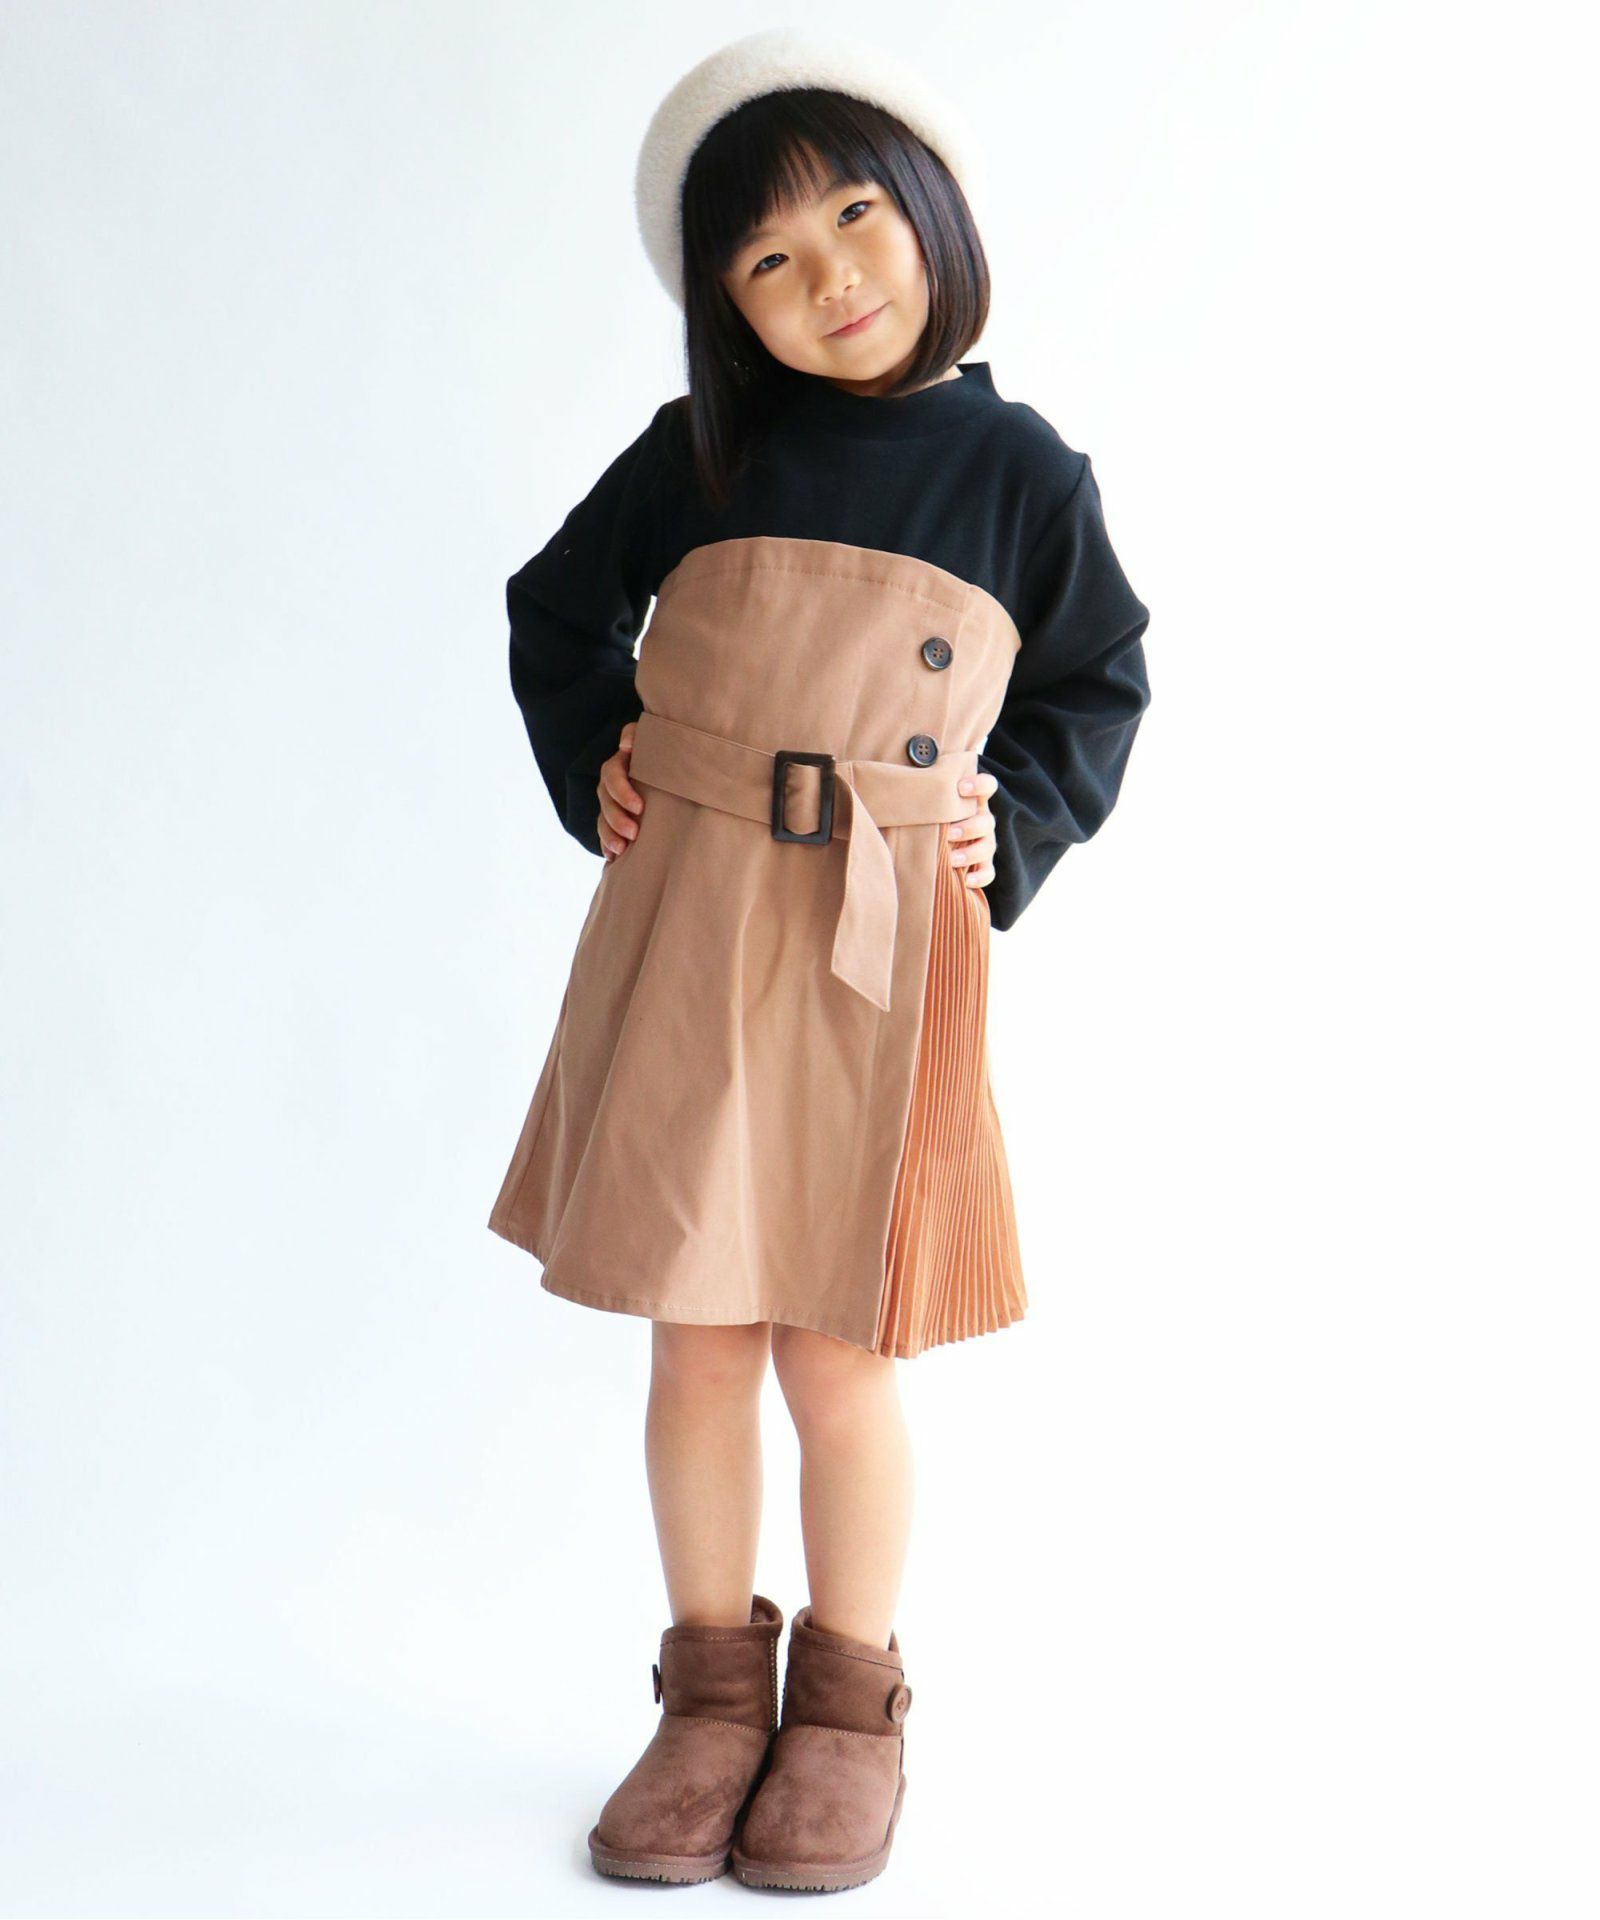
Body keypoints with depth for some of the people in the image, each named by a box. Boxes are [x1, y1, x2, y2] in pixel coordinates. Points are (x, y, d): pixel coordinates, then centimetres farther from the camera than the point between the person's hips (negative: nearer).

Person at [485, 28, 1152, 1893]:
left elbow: (1101, 686, 14)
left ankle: (848, 1705, 26)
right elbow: (557, 611, 18)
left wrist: (1017, 833, -1)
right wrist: (593, 764, 4)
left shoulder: (1021, 472, 1)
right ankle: (715, 1690, 27)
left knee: (836, 1367, 4)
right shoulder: (699, 454, 3)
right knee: (699, 1345, 9)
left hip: (880, 961, -1)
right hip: (680, 935, 2)